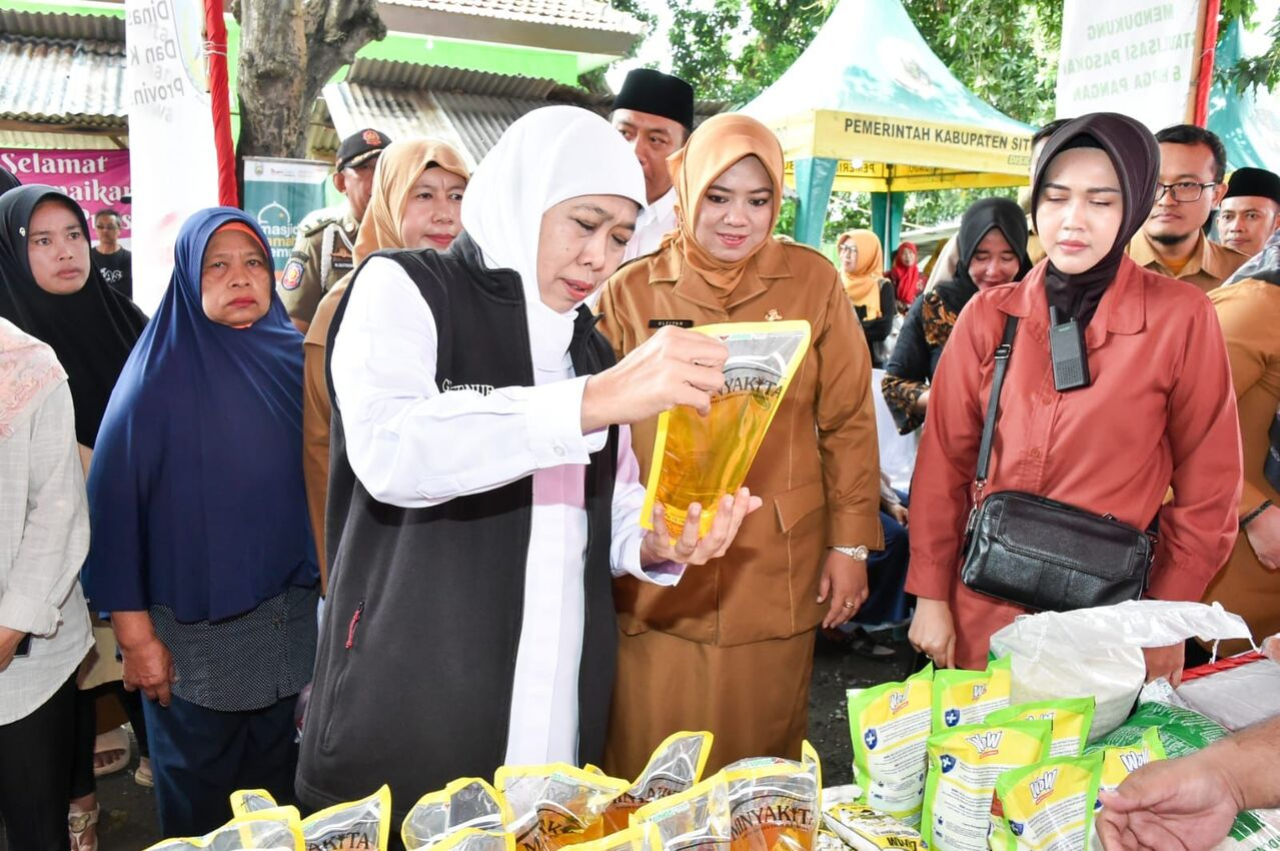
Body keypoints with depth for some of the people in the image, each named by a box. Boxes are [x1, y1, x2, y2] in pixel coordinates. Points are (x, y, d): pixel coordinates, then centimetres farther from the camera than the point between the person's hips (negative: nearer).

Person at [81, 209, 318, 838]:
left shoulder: (290, 357, 2)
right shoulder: (160, 375, -11)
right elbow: (117, 508, -11)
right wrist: (136, 637, -12)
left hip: (286, 617, 4)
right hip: (193, 630, -4)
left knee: (275, 774, 18)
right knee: (199, 800, 12)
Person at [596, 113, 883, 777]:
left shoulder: (813, 280, 4)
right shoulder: (631, 291, 3)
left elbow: (849, 420, 6)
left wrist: (851, 544, 4)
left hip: (778, 572, 1)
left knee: (763, 771, 13)